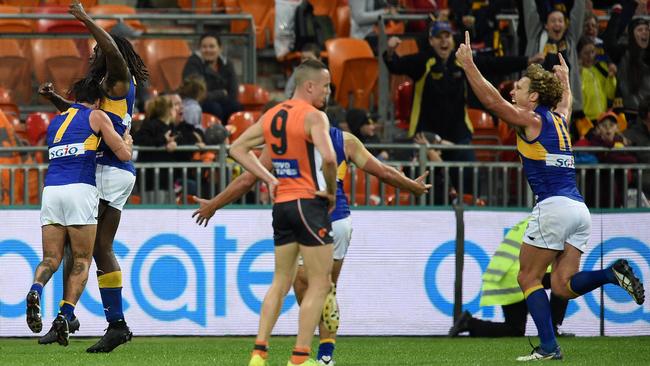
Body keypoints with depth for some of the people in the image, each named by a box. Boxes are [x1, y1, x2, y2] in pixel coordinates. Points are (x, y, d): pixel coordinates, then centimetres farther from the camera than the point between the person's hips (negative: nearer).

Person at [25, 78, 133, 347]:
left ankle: (35, 291, -28)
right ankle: (65, 316, -11)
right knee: (81, 261, 5)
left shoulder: (55, 121, 26)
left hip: (51, 190, 4)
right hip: (80, 190, -4)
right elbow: (124, 154, 9)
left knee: (50, 259, 4)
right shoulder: (97, 116, 10)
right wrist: (127, 140, 31)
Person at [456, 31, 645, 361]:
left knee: (528, 278, 2)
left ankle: (548, 347, -7)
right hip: (579, 209, 8)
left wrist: (468, 64, -5)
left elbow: (491, 99, -10)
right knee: (562, 286, 5)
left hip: (553, 207, -8)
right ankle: (613, 274, -15)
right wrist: (564, 78, 61)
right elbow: (565, 100, 45)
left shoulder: (531, 120, -1)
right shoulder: (559, 119, 20)